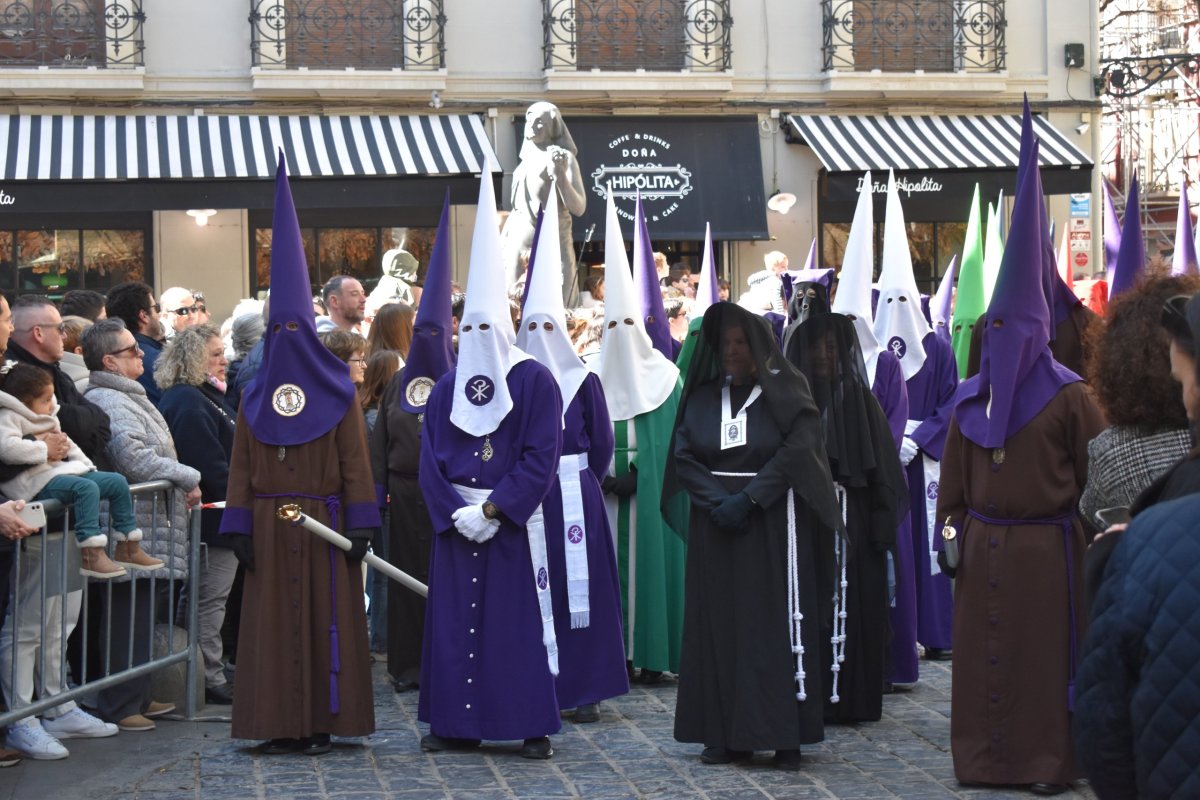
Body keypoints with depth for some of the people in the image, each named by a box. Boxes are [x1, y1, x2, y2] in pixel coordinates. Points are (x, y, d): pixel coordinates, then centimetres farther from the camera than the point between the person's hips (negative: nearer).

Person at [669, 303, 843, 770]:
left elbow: (796, 451, -11)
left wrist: (748, 498, -17)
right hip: (716, 529, 4)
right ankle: (725, 733, 7)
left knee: (777, 623, -5)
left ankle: (784, 736, -1)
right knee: (719, 624, 2)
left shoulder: (785, 391, -1)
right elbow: (683, 456, 2)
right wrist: (719, 501, -13)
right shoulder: (703, 397, 8)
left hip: (773, 526, -3)